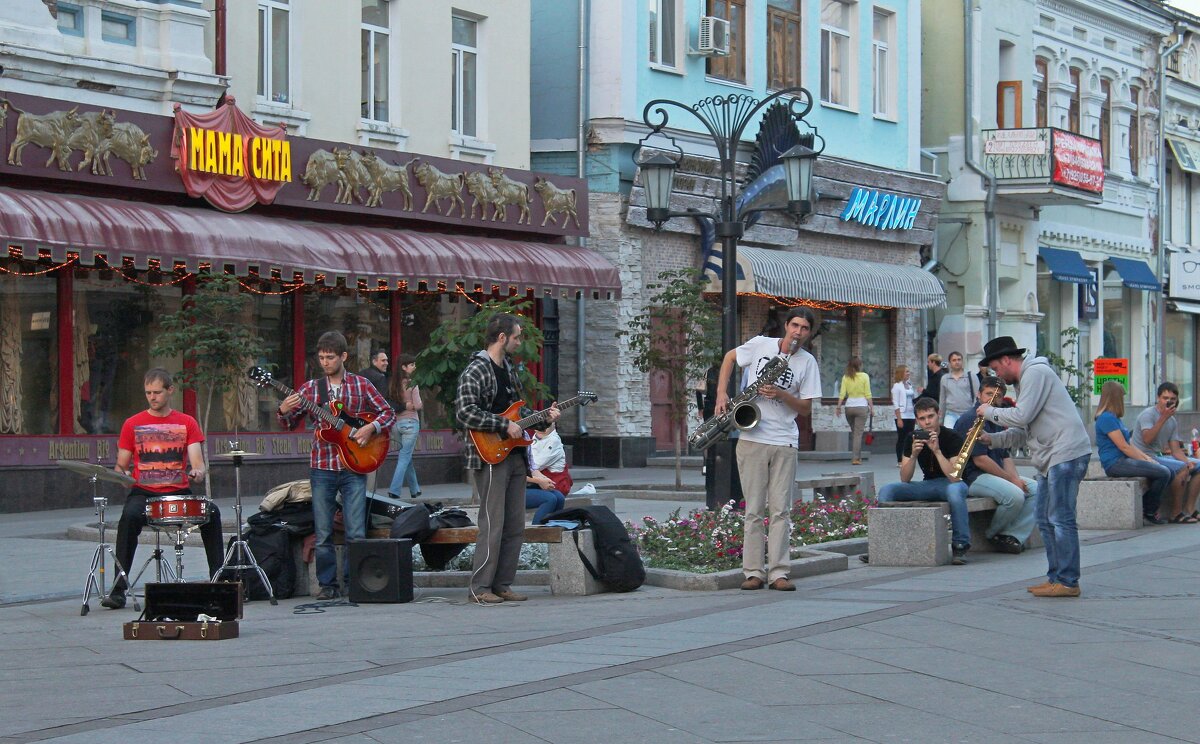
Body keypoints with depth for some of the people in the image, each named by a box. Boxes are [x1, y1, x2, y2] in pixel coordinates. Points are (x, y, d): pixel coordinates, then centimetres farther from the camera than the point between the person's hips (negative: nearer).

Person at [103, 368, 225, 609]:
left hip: (179, 492, 1)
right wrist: (121, 475, -15)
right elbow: (121, 466, 9)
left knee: (212, 512, -27)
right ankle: (118, 590, -31)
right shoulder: (133, 424, 8)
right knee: (129, 517, -34)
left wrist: (197, 473, -23)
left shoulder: (187, 423, 9)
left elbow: (197, 463, 0)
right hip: (143, 493, -1)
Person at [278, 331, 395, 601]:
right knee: (323, 535, 3)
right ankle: (327, 584, 12)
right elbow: (291, 423, 6)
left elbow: (388, 413, 8)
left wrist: (371, 428, -9)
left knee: (356, 534, -5)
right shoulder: (311, 388, 8)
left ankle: (353, 582, 7)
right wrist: (284, 412, -15)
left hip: (354, 468, -1)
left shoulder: (361, 385, 5)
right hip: (322, 468, 1)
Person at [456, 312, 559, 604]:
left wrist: (544, 417, 9)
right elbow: (465, 413, -21)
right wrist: (505, 425, -19)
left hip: (514, 457, 9)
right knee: (493, 526, -10)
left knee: (515, 527, 8)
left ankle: (502, 584, 14)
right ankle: (480, 588, -4)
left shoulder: (509, 369, 17)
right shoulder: (475, 371, -11)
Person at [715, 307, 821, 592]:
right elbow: (730, 357, 18)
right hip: (752, 439, 0)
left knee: (781, 510, 0)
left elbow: (806, 408, 4)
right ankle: (753, 573, 3)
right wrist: (721, 393, 6)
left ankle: (779, 574, 2)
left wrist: (782, 395, -14)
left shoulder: (807, 363, 3)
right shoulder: (761, 344, 2)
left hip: (784, 443, 1)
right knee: (753, 510, 1)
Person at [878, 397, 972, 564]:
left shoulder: (952, 437, -14)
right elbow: (904, 479, -5)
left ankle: (960, 546, -32)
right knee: (886, 491, -17)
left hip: (950, 484, -4)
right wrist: (914, 454, -22)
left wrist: (937, 451, -32)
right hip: (927, 484, 4)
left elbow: (955, 477, -25)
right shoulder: (912, 438, -2)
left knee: (955, 490, -41)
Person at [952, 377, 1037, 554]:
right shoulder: (971, 419, -13)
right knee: (1015, 495, -29)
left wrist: (1015, 478, -4)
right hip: (972, 478, -10)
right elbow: (980, 460, -19)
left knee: (1035, 488, -4)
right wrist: (1011, 479, -16)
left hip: (995, 475, 10)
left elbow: (1005, 456, 17)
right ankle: (994, 535, -4)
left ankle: (1013, 535, -12)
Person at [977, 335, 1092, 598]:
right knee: (1045, 520, 12)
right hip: (1052, 458, 11)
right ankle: (1056, 577, 16)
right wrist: (992, 439, 10)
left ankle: (1068, 582, -9)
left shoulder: (1036, 372, -10)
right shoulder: (1028, 376, 22)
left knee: (1060, 519, -10)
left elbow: (1021, 417, -18)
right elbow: (1025, 430, 22)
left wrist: (989, 412, -3)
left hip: (1066, 453, -11)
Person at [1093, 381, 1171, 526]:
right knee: (1163, 473, -19)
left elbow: (1130, 445, 18)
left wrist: (1147, 457, 5)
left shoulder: (1115, 418, 20)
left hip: (1124, 460, 11)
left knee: (1168, 472, 3)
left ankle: (1146, 508, 4)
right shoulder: (1107, 418, -14)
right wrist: (1145, 461, -10)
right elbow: (1123, 447, -16)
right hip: (1115, 464, -11)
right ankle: (1149, 513, -5)